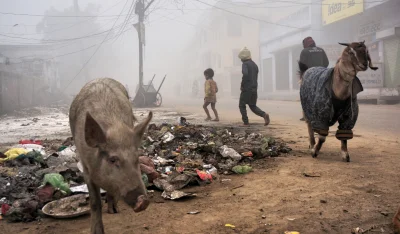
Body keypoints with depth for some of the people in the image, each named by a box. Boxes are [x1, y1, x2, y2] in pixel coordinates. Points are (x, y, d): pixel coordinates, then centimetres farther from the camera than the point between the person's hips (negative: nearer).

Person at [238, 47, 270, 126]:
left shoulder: (245, 64, -10)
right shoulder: (254, 64, 15)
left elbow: (245, 74, -28)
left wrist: (242, 85, -17)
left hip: (247, 89, -7)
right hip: (254, 89, 7)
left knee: (242, 105, 9)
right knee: (253, 106, 15)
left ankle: (246, 122, 6)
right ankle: (264, 115, -6)